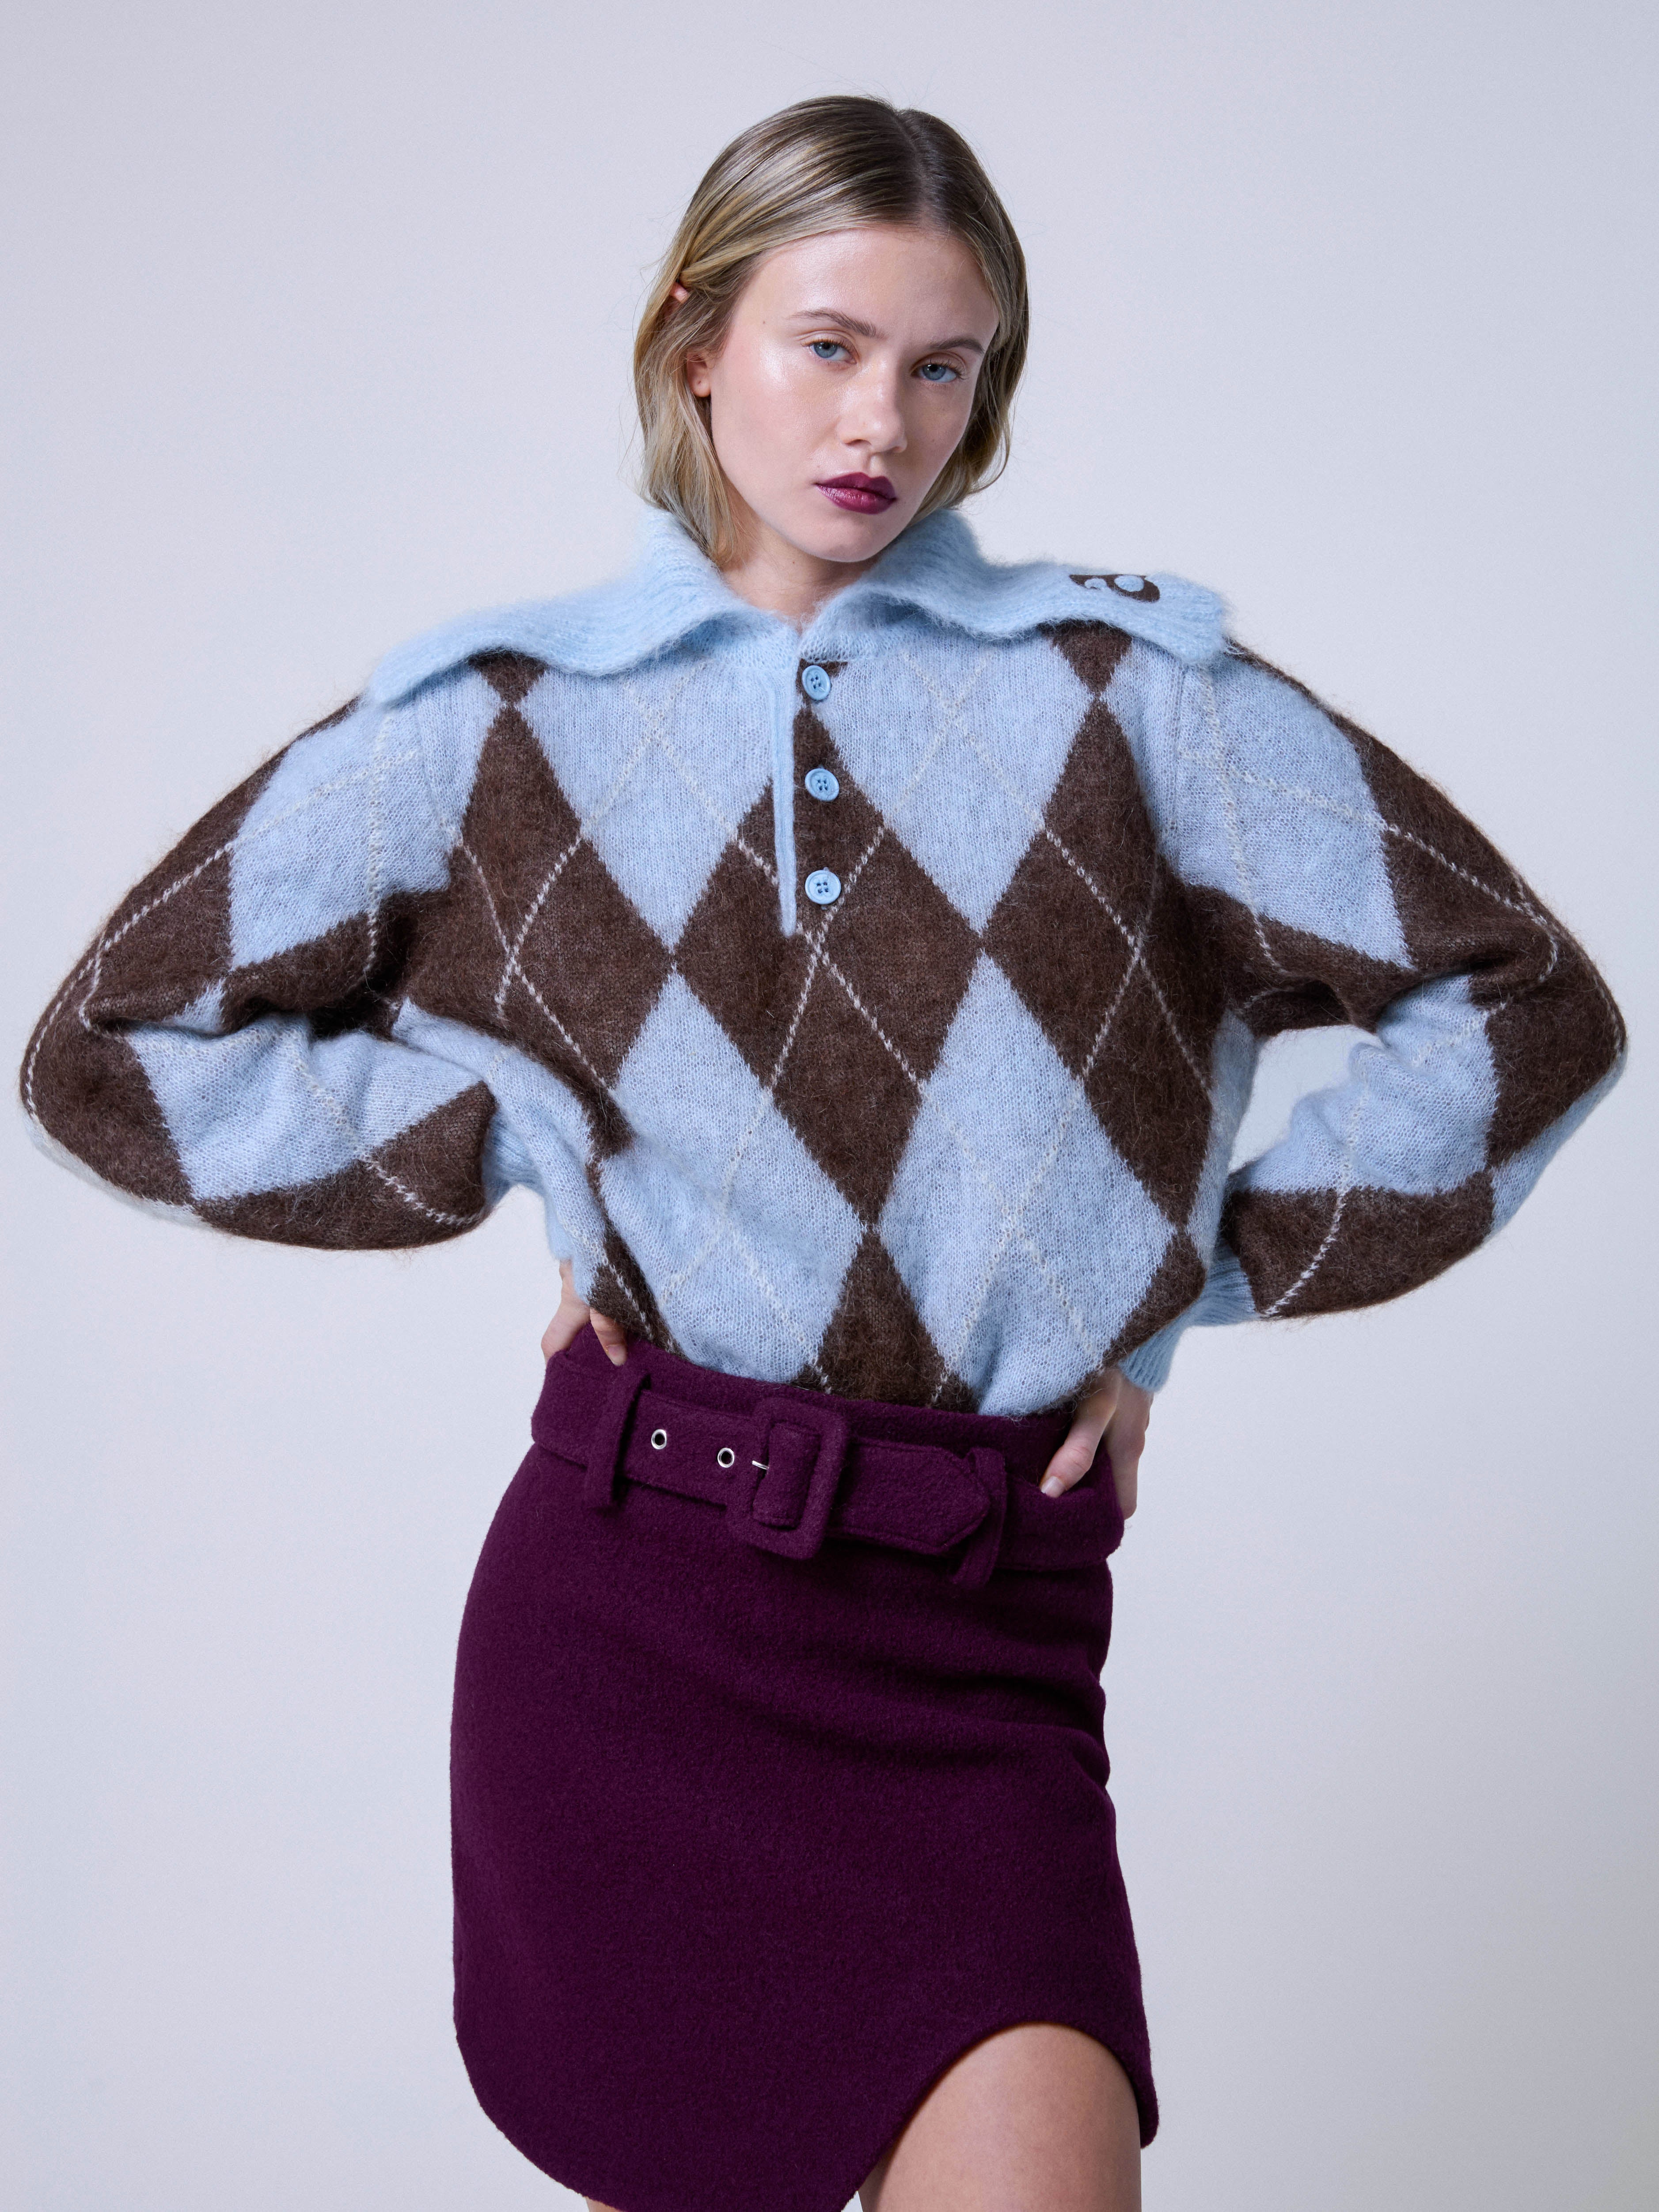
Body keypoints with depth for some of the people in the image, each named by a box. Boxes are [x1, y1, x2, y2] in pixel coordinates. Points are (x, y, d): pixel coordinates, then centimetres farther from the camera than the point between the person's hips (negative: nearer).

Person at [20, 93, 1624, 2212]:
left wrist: (1181, 1288, 5)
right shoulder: (502, 719, 5)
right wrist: (535, 1156, 1)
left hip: (982, 1635, 0)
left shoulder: (1129, 691, 4)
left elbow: (1525, 1007, 6)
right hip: (634, 1608, 1)